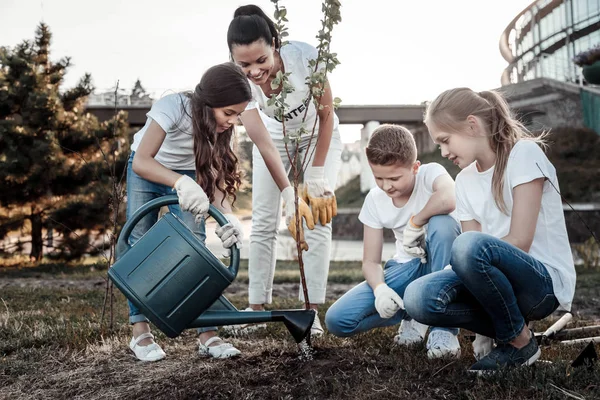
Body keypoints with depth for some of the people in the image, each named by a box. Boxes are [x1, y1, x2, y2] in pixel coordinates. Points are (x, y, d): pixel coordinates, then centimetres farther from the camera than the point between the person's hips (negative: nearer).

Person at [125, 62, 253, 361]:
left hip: (187, 174, 3)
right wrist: (181, 183, -60)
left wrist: (227, 215, -44)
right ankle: (140, 332, -3)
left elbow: (215, 178, -25)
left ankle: (207, 333, -12)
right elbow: (141, 162, -44)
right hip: (146, 171, -2)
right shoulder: (173, 107, -37)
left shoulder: (223, 126, -22)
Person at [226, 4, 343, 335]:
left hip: (319, 134, -1)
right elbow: (264, 144, -33)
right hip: (275, 136, 2)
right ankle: (256, 306, 6)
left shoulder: (304, 56, -36)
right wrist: (289, 195, -42)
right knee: (264, 220, -3)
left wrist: (315, 177, -23)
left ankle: (311, 310, -6)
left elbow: (326, 115, -23)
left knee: (319, 216, -10)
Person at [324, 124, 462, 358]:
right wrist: (379, 288, -23)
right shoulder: (375, 200, -4)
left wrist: (416, 221, -27)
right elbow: (371, 261, -2)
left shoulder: (430, 173, -16)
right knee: (336, 321, -15)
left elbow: (449, 198, -44)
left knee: (442, 222, -39)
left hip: (440, 263, -3)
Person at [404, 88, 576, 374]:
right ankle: (502, 328, 1)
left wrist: (464, 260, -12)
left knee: (471, 247, -36)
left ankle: (519, 341, -11)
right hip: (501, 280, 6)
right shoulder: (465, 180, 11)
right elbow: (473, 252, 5)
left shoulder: (524, 153, -9)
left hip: (545, 282, -5)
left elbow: (519, 242, -16)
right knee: (418, 298, -22)